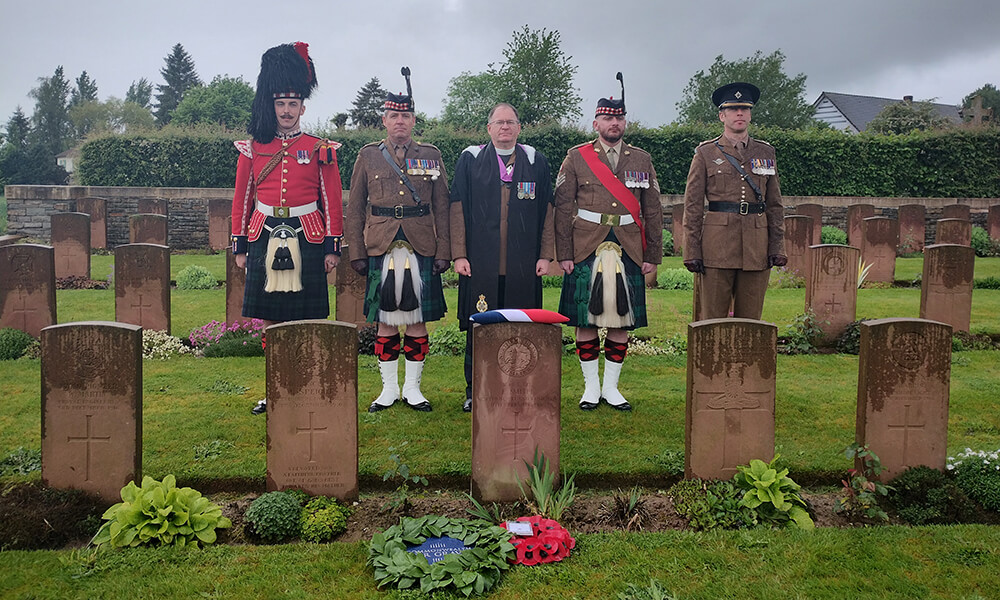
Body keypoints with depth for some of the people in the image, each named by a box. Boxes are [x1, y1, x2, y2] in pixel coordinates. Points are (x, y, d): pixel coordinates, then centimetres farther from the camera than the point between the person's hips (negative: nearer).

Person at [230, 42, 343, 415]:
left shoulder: (320, 150, 4)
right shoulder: (253, 149, 8)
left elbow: (332, 202, 4)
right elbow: (242, 200, 10)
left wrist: (332, 247, -1)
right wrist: (239, 246, 7)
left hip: (306, 241, -2)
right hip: (266, 240, 2)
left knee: (305, 321, 2)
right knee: (270, 319, 6)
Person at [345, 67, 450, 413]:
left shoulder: (431, 156, 7)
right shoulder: (368, 156, 7)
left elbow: (442, 207, 6)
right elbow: (355, 209, 7)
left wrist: (443, 251, -1)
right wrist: (357, 253, 1)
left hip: (421, 249, 0)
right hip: (381, 250, 0)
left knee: (417, 320, 5)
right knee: (385, 321, 5)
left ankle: (412, 388, 17)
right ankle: (389, 389, 17)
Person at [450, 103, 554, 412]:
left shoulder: (536, 161, 10)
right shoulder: (470, 160, 7)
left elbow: (547, 212, 10)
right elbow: (458, 210, 4)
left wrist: (545, 255, 3)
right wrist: (459, 255, -3)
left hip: (523, 267, 1)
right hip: (480, 262, -1)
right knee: (478, 326, 3)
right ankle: (475, 392, 15)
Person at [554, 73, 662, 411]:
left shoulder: (641, 160, 11)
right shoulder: (576, 158, 4)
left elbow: (653, 211, 10)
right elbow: (563, 208, 1)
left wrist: (653, 255, 5)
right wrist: (564, 254, -6)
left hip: (628, 251, 2)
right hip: (586, 249, -2)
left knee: (622, 319, 5)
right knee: (585, 319, 2)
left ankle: (611, 387, 17)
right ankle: (591, 387, 15)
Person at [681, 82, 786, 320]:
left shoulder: (765, 153, 13)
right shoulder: (706, 153, 4)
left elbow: (775, 205, 14)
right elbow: (692, 206, 1)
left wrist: (777, 247, 5)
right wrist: (692, 252, -5)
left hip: (757, 247, 3)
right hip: (718, 245, -3)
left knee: (751, 319, 6)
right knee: (713, 319, 0)